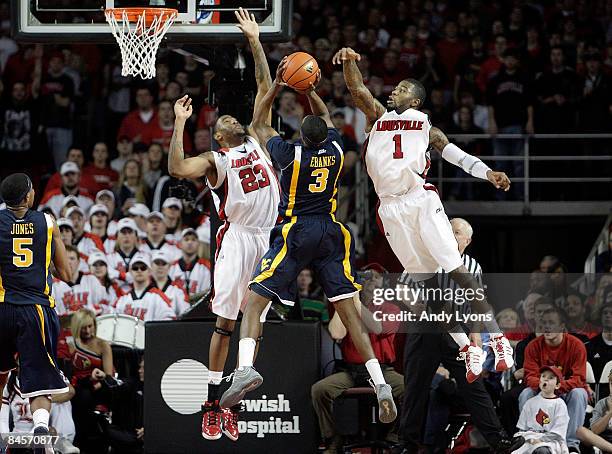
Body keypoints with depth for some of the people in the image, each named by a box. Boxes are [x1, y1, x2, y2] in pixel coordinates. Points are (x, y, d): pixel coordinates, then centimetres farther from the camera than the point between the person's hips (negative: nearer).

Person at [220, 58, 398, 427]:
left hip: (295, 234, -4)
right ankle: (381, 385, -8)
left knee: (256, 299, -6)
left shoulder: (290, 154, -7)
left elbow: (259, 124, 11)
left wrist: (276, 86, 15)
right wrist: (308, 88, 25)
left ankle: (245, 367, -31)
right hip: (331, 234, 4)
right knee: (348, 309, 3)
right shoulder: (336, 150, 3)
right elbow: (325, 115, 26)